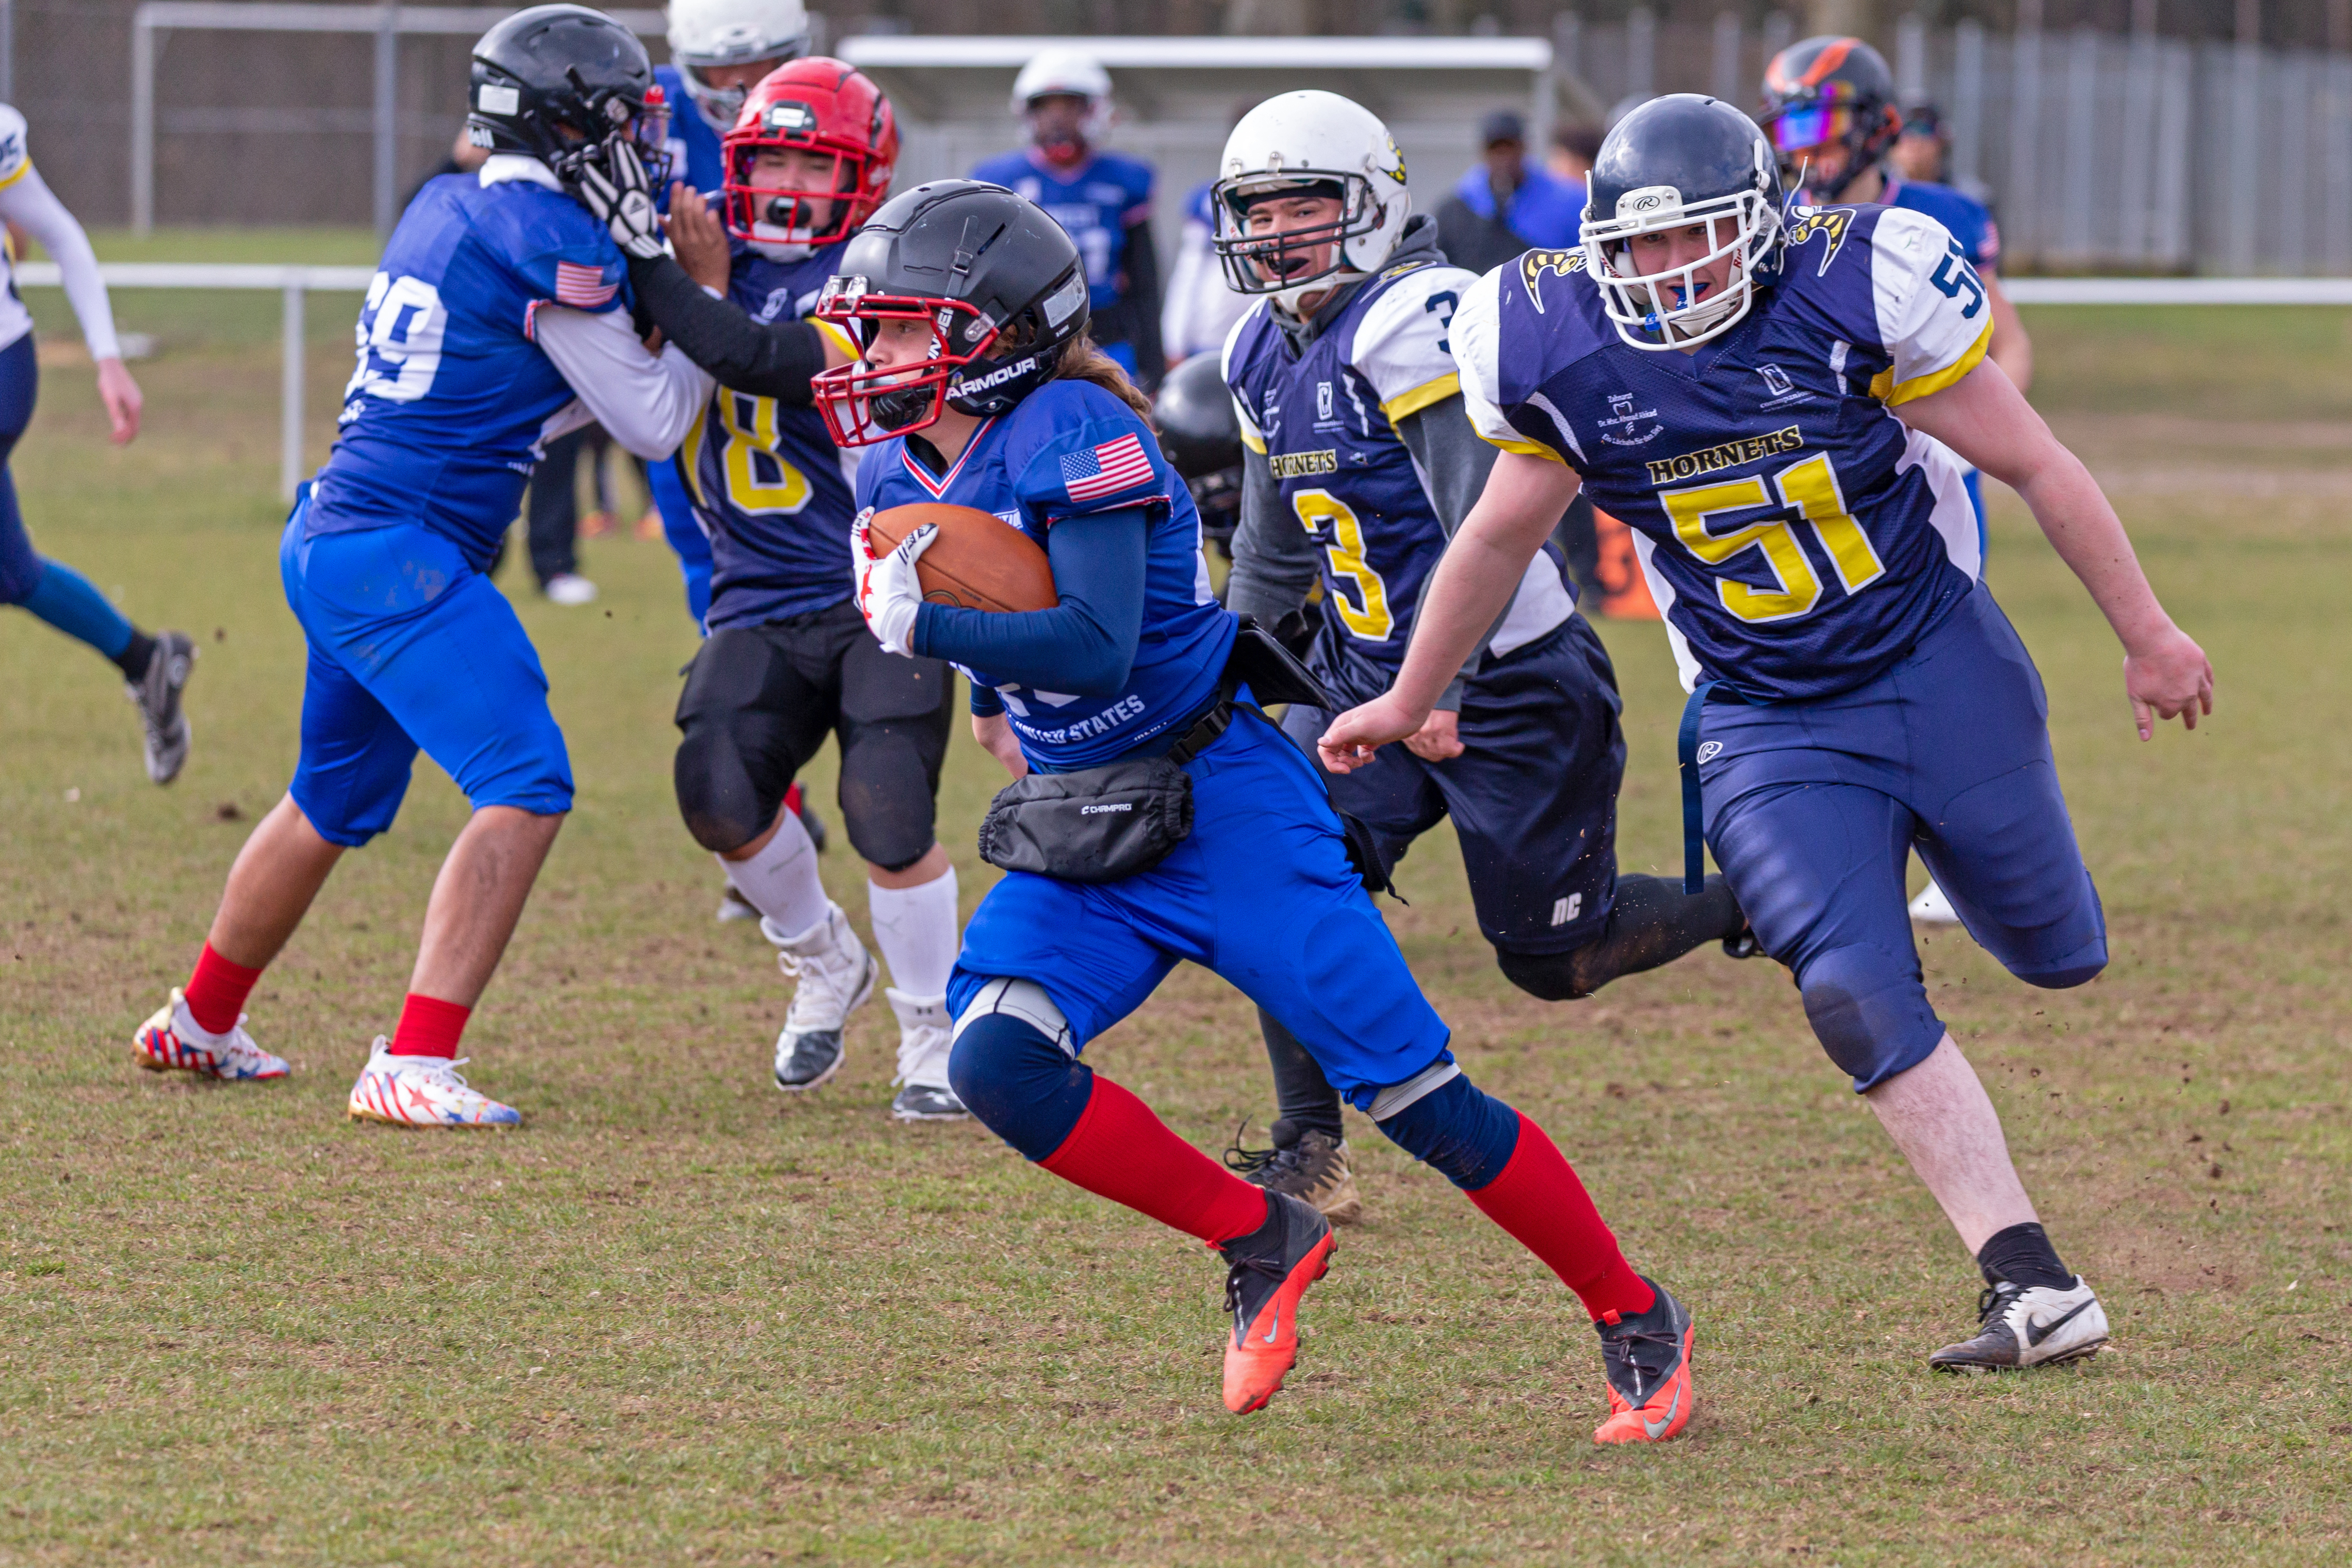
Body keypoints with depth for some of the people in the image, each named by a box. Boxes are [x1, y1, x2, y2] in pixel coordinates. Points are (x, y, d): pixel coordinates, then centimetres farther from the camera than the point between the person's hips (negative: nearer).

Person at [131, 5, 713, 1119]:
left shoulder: (443, 210, 14)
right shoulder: (550, 237, -13)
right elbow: (650, 424, -5)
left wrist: (655, 308, 19)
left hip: (329, 538, 10)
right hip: (402, 554, -10)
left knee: (335, 801, 26)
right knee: (526, 787, -15)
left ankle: (201, 1022, 42)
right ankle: (414, 1065, -21)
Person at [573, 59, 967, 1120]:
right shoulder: (724, 263, 7)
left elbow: (757, 360, -25)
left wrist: (653, 265, -27)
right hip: (763, 602, 5)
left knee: (888, 816, -14)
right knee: (719, 796, -13)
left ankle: (934, 1039, 8)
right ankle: (823, 965, 16)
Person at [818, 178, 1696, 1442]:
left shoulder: (1071, 434, -19)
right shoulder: (898, 474, 6)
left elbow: (1096, 643, -29)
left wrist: (923, 625, -27)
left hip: (1221, 804, -8)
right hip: (1081, 838, 8)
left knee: (1410, 1090, -8)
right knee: (997, 1063, -18)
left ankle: (1634, 1320, 9)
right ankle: (1260, 1244, -1)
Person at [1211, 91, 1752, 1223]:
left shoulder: (1419, 325, -21)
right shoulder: (1268, 354, 7)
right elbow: (1274, 546, 21)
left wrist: (1444, 688, -31)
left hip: (1508, 691, -7)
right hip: (1368, 681, 8)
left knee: (1554, 955, 0)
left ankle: (1750, 908, 26)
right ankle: (1309, 1154, 0)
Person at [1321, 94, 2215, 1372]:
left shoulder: (1851, 289, -19)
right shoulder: (1559, 346, -11)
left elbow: (2035, 467, -8)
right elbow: (1501, 536, 8)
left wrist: (2146, 635, -2)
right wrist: (1407, 704, 16)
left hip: (1936, 663, -1)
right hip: (1768, 724, 1)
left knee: (2054, 954, 13)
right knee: (1858, 996, -16)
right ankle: (2034, 1291, -14)